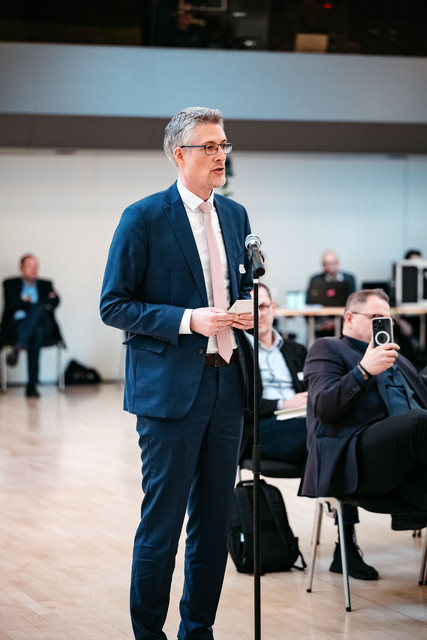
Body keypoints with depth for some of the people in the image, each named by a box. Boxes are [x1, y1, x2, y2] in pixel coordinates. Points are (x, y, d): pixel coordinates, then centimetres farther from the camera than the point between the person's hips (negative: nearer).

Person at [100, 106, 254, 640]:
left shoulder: (235, 215, 12)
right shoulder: (144, 218, -7)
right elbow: (114, 306, -8)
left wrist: (246, 309, 1)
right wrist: (189, 320, -18)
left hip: (225, 383, 6)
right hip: (170, 389, -6)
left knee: (214, 521, 11)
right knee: (161, 522, -2)